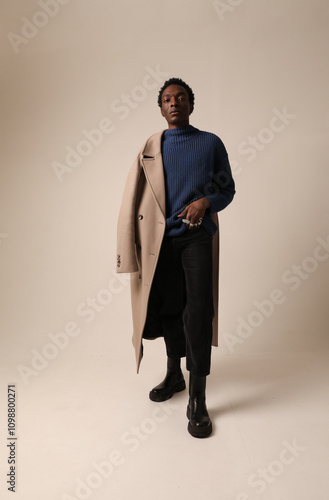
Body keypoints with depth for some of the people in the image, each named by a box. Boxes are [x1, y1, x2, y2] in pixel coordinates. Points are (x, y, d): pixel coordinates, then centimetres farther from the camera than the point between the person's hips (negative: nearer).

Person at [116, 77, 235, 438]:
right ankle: (174, 374, 33)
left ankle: (197, 399, 0)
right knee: (168, 307, 11)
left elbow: (228, 188, 13)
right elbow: (132, 200, 5)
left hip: (197, 235, -2)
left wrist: (206, 201, -11)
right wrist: (128, 252, -3)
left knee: (198, 310, -13)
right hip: (160, 238, 2)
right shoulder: (150, 147, 11)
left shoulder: (211, 143, 9)